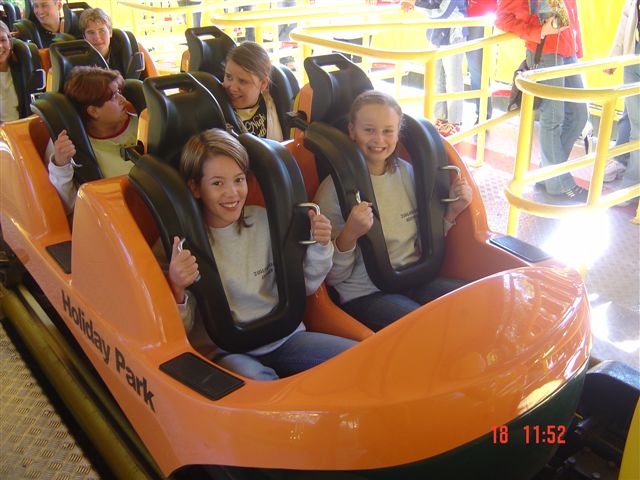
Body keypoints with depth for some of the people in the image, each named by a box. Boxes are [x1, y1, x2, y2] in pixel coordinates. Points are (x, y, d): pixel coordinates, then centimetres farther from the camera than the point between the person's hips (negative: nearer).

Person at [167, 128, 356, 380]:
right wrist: (177, 288, -26)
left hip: (284, 338, 5)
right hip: (224, 352, -4)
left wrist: (319, 248, -5)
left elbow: (303, 287, 13)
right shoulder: (183, 242, -6)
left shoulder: (264, 221, 4)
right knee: (257, 382, -38)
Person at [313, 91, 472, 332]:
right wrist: (349, 236, -28)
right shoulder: (335, 188, -11)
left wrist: (452, 212, 1)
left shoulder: (407, 173, 6)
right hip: (364, 294, -6)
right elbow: (332, 277, -10)